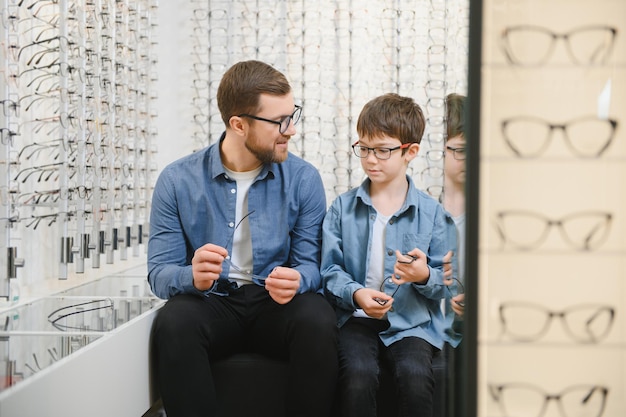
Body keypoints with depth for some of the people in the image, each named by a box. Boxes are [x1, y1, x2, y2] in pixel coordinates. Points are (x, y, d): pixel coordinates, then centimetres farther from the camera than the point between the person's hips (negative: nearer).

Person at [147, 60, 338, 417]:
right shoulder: (178, 181, -3)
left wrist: (296, 280, -26)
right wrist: (193, 276, -28)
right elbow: (160, 272, -5)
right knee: (173, 323, -32)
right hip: (211, 304, 0)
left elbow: (311, 264, -1)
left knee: (317, 321, -30)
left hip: (276, 306, 1)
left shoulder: (304, 179, -1)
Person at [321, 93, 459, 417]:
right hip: (357, 317, 0)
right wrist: (356, 293, -17)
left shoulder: (431, 212, 5)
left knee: (415, 374, -30)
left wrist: (425, 276, -18)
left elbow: (447, 279, 4)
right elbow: (330, 269, 3)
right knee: (358, 374, -30)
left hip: (412, 321, 0)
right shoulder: (343, 207, 8)